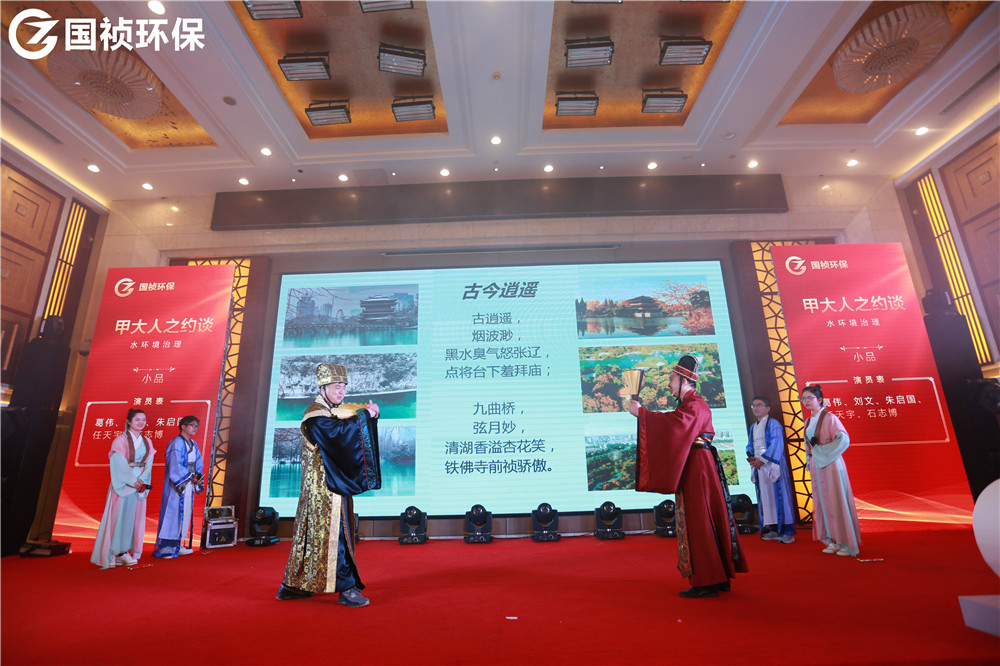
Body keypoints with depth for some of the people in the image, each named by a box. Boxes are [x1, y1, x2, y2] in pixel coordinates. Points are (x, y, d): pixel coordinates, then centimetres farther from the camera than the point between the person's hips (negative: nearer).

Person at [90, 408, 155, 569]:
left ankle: (123, 552, 12)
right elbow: (120, 463, -11)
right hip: (123, 484, -5)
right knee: (120, 515, -5)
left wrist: (142, 480, -11)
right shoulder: (120, 440, -4)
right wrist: (133, 481, -17)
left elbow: (148, 464, 5)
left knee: (135, 518, 4)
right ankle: (115, 553, 3)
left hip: (140, 484, 5)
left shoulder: (147, 442, 11)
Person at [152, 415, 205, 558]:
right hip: (177, 485, -8)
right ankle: (164, 548, 7)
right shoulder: (176, 443, -13)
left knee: (185, 513, 11)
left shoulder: (193, 444, 13)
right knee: (173, 513, -3)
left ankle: (176, 545, 21)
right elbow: (175, 466, -18)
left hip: (189, 485, 8)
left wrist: (198, 476, -2)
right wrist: (191, 477, -15)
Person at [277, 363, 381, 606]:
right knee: (332, 532, -7)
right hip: (323, 486, -9)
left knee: (312, 532, 14)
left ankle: (292, 586, 25)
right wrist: (364, 415, -21)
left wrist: (370, 416, -7)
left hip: (333, 485, 9)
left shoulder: (335, 413, 16)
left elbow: (357, 438, 11)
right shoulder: (316, 415, -12)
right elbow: (337, 432, -29)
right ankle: (346, 588, -2)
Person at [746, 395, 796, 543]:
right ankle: (772, 529, 14)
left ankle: (786, 531, 2)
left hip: (772, 465, -7)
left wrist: (762, 459, -14)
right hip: (759, 465, 7)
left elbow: (776, 446, -13)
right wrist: (750, 457, 1)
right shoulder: (753, 427, 17)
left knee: (778, 495, -4)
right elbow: (750, 445, 21)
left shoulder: (773, 424, -6)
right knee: (765, 496, 7)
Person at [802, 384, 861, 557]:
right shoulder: (809, 421, 12)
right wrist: (809, 460, 12)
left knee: (836, 501, -3)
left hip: (831, 464, -7)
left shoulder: (829, 418, -10)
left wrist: (822, 450, -15)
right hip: (817, 467, 7)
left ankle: (847, 544, 6)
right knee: (822, 502, 9)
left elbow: (844, 439, -19)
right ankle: (833, 541, 17)